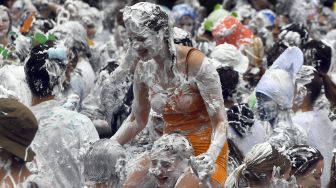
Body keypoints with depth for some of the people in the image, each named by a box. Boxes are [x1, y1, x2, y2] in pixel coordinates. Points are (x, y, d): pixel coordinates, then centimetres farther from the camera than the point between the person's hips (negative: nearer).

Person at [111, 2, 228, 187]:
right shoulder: (144, 68, -2)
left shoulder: (196, 64, -19)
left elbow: (220, 122, -17)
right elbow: (137, 122, 12)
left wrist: (211, 154, -36)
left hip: (203, 152, -5)